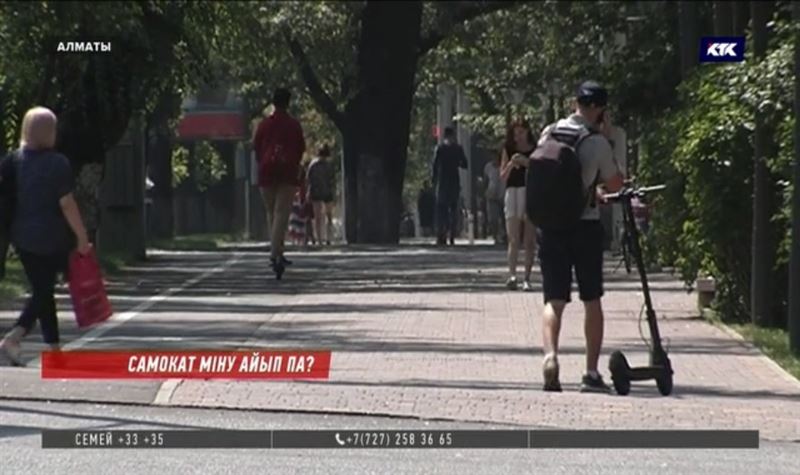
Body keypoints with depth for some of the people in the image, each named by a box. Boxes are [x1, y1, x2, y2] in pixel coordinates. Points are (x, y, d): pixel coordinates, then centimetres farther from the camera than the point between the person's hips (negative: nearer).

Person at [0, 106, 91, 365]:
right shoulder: (57, 163, -12)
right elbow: (67, 204, -13)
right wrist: (82, 237, -6)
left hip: (23, 238, 5)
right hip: (52, 238, -5)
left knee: (42, 291, 14)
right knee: (44, 291, 2)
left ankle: (55, 349, 18)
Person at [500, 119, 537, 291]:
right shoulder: (508, 150, 10)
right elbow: (503, 176, 8)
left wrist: (528, 163, -13)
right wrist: (511, 164, -10)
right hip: (513, 192, 1)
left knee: (529, 241, -1)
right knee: (513, 239, -10)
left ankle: (527, 278, 3)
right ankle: (512, 275, -21)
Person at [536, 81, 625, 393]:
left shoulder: (550, 133, 3)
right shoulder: (597, 142, -8)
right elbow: (615, 185, 2)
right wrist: (607, 140, 4)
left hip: (550, 225, 2)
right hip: (586, 226, -2)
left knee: (554, 300, 1)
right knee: (592, 301, 10)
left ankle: (550, 354, -25)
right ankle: (592, 372, 8)